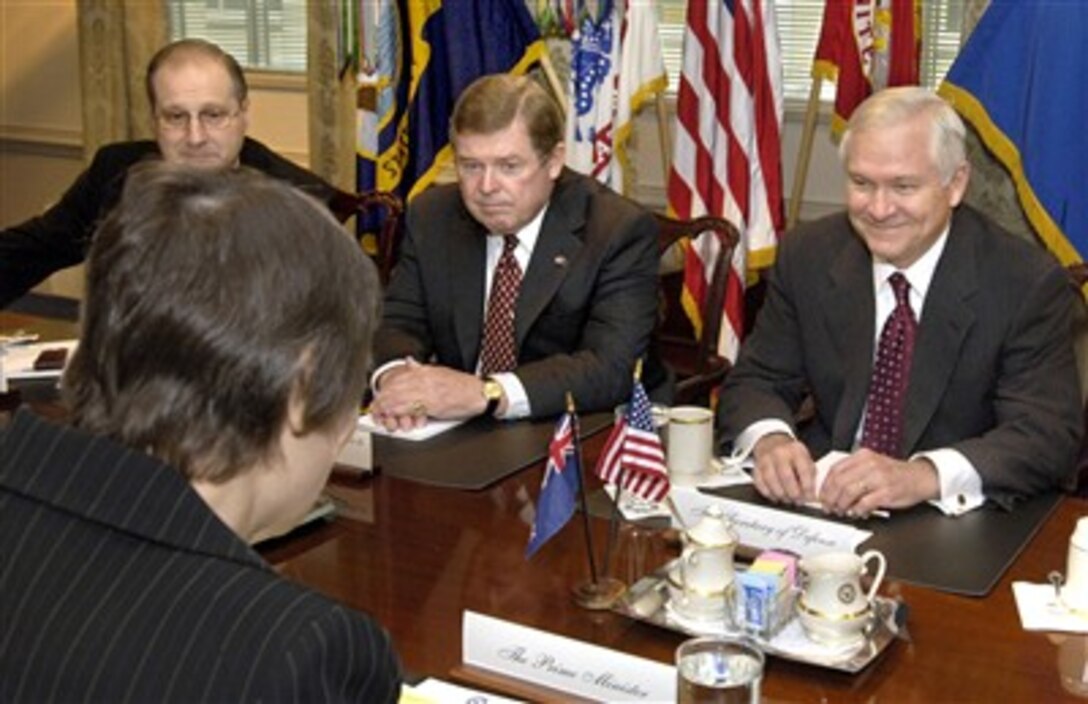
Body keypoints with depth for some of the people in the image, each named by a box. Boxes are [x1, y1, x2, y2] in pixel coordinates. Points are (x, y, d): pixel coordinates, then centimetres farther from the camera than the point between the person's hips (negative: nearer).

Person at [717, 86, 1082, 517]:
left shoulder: (1028, 285, -10)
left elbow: (1050, 436, -16)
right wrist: (770, 439, -22)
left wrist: (925, 476, -35)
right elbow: (757, 381, 3)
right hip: (825, 504, 1)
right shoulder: (807, 256, 0)